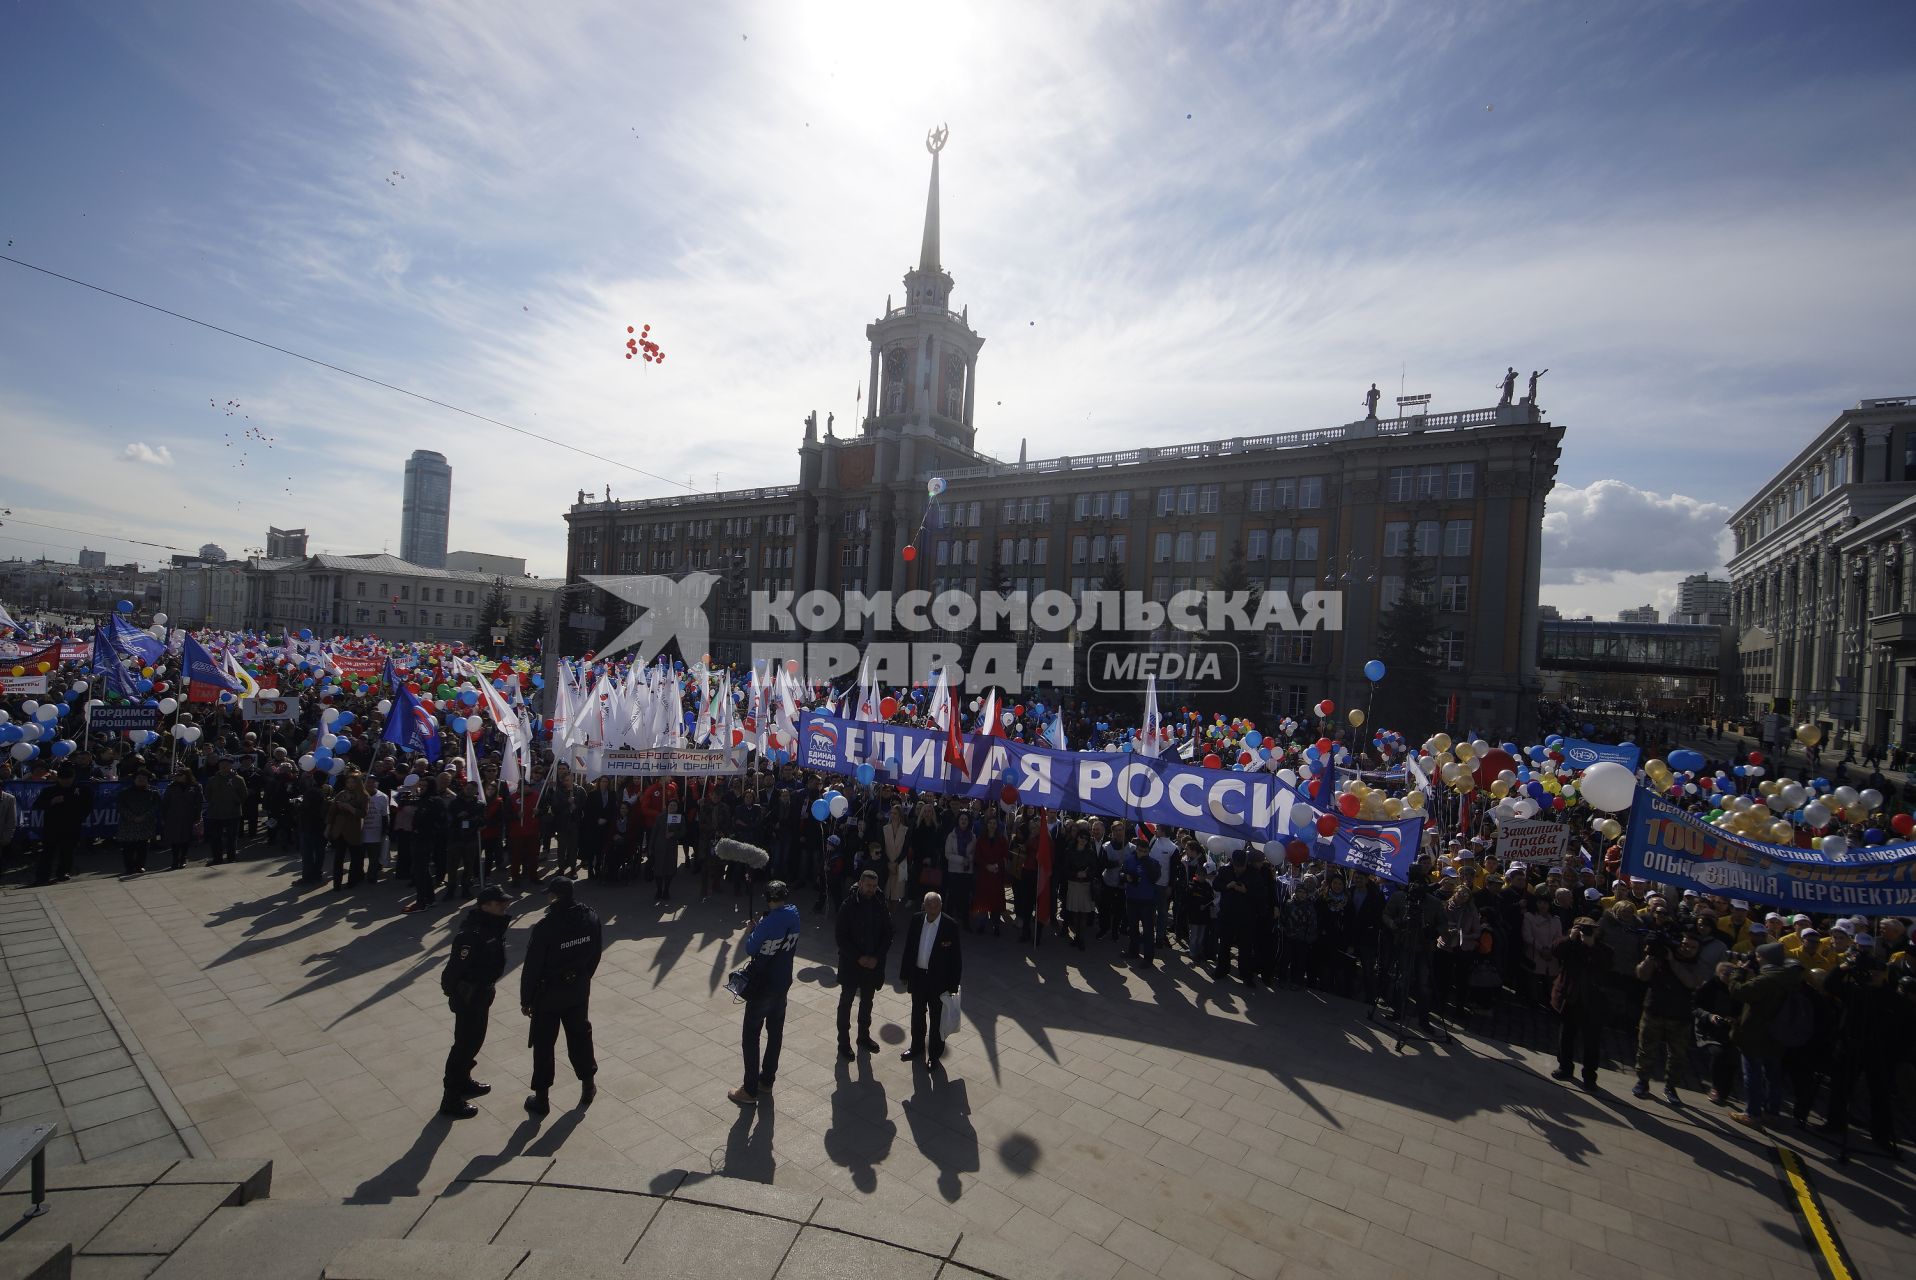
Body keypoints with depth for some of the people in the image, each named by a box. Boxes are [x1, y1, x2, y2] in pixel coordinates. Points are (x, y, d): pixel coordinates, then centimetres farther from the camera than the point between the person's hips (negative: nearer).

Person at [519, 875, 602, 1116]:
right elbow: (596, 953, 2)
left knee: (543, 1044, 13)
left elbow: (532, 966, -17)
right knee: (580, 1034, 20)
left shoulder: (545, 926, -26)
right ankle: (588, 1085, 33)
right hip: (579, 991, 4)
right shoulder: (591, 917, -10)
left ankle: (541, 1098, 23)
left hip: (549, 993, -4)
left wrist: (526, 999, -4)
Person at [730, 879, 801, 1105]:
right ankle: (768, 1079, 32)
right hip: (783, 983, 7)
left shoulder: (769, 921, -25)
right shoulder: (793, 915, -5)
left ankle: (750, 1090, 11)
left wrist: (752, 930, 3)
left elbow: (750, 948, -14)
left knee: (751, 1036, 5)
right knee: (775, 1031, 19)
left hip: (762, 986, -7)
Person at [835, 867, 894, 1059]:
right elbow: (842, 938, -12)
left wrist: (876, 957, -11)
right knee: (846, 1002, 9)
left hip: (873, 964, 3)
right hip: (851, 964, -3)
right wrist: (859, 957, -17)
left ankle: (864, 1036, 35)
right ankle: (843, 1041, 22)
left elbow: (888, 936, 1)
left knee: (867, 1002, 18)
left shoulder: (881, 907, -5)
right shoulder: (848, 906, -13)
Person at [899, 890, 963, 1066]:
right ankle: (917, 1047, 42)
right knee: (917, 1014, 21)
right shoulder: (916, 920, -5)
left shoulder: (950, 926, -17)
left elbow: (956, 957, -13)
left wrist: (953, 984, -13)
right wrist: (904, 974, 6)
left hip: (938, 979, -4)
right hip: (917, 975, 4)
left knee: (937, 1018, 11)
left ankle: (935, 1054, 29)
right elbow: (908, 948, 4)